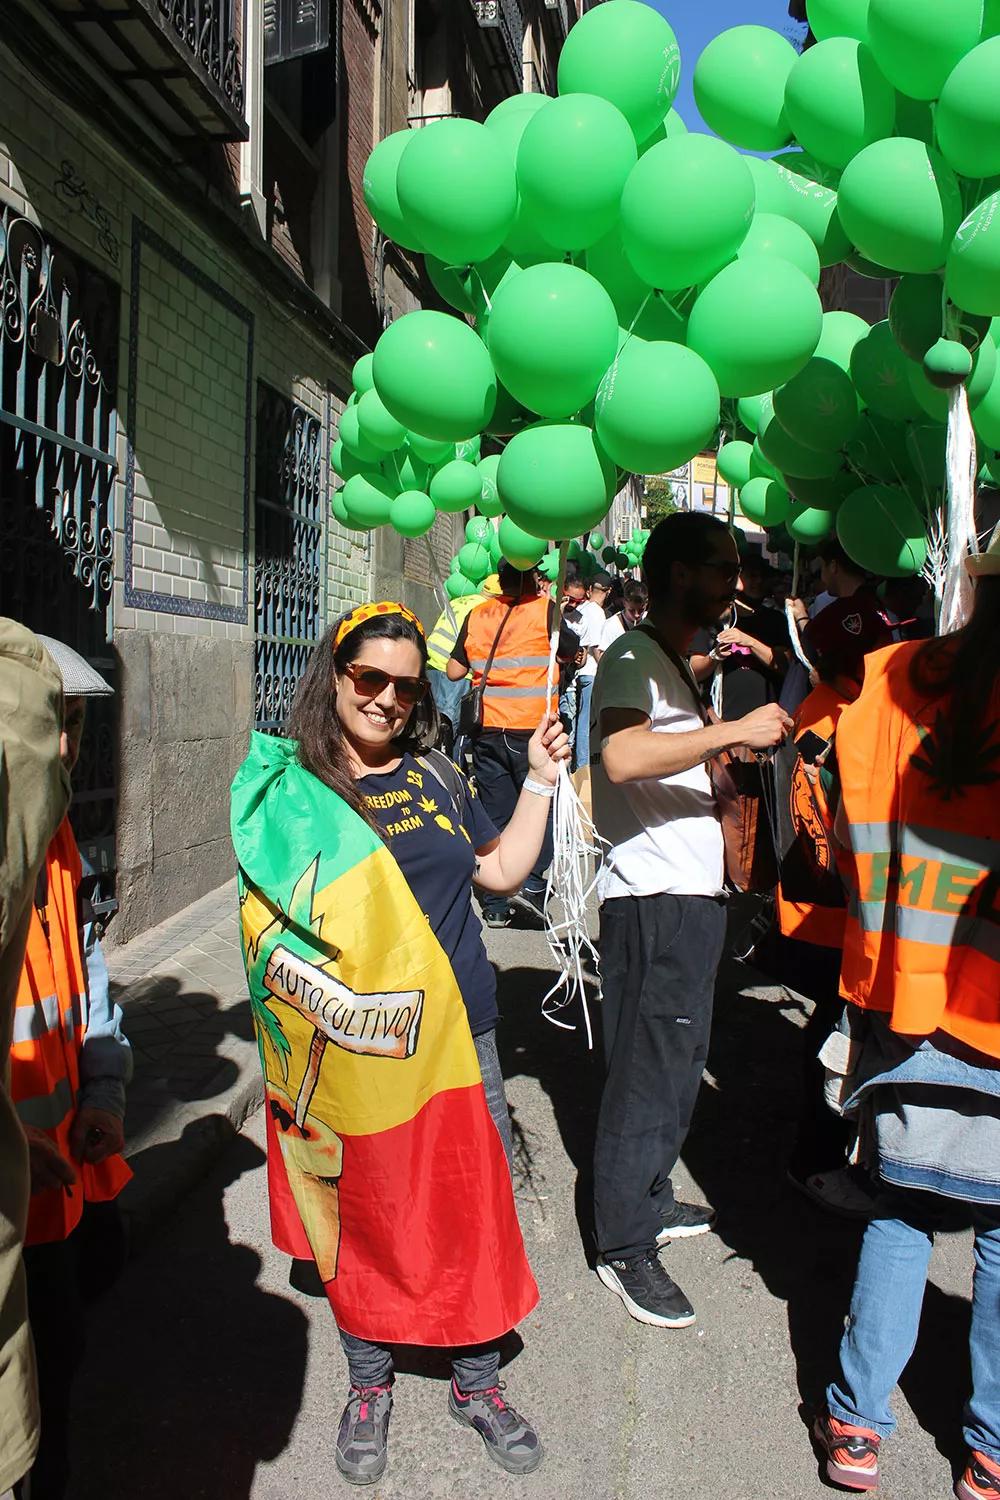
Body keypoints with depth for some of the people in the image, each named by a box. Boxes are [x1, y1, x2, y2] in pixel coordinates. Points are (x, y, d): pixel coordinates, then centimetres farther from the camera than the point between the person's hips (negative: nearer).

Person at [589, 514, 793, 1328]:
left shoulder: (679, 664, 19)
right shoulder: (632, 657, -13)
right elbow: (622, 757, -31)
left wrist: (733, 752, 14)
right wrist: (732, 731, -26)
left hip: (693, 895, 10)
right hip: (652, 900, -10)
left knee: (678, 1063, 19)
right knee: (648, 1071, -2)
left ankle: (651, 1200, 34)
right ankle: (626, 1246, 11)